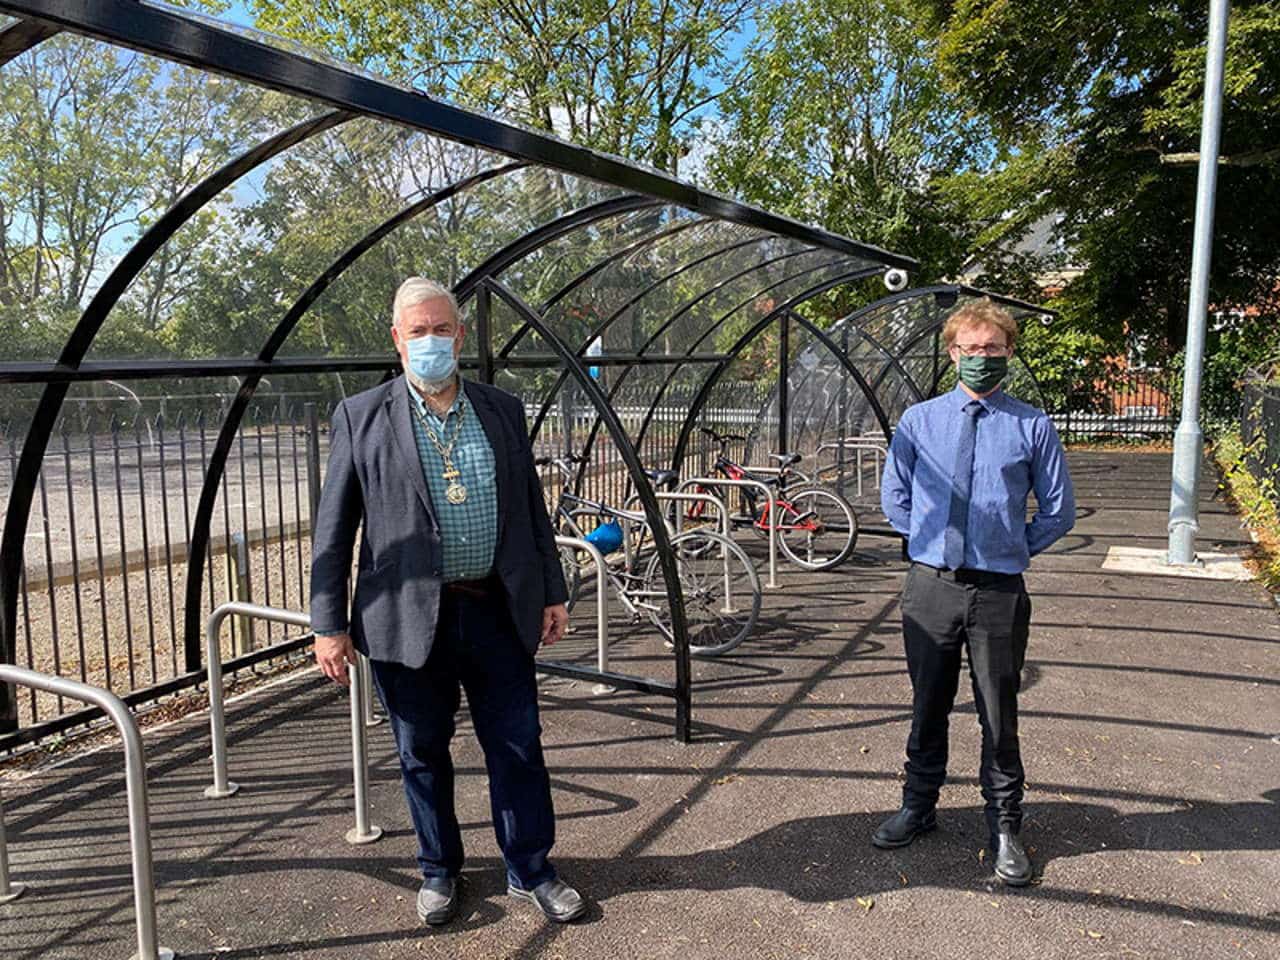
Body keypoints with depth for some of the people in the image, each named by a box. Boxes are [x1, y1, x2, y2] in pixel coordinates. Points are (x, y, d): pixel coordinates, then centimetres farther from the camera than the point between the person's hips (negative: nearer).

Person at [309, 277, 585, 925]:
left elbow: (531, 509, 11)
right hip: (409, 617, -2)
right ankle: (439, 871, 36)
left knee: (518, 746, 10)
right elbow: (333, 528, -2)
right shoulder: (360, 417, -2)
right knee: (423, 755, 13)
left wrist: (551, 593, 8)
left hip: (499, 613, 2)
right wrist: (329, 624, -5)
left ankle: (530, 871, 30)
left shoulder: (503, 411, 6)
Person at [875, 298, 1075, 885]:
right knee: (928, 706, 16)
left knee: (999, 717, 9)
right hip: (929, 588, 2)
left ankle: (1005, 829, 28)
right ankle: (918, 808, 35)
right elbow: (893, 497, 13)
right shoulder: (917, 420, 3)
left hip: (999, 593, -1)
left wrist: (1014, 549, 3)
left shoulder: (1032, 427, -1)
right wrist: (931, 542, 6)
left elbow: (1058, 511, 8)